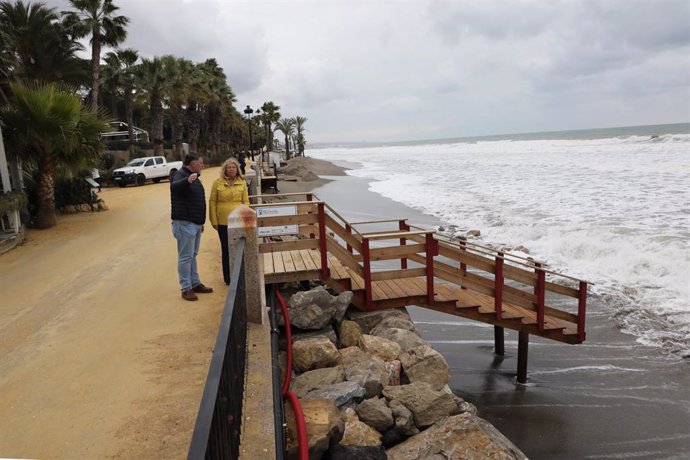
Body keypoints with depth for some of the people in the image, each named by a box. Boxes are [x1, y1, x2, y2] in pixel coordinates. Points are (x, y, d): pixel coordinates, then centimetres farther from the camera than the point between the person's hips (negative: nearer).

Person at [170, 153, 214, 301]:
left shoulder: (193, 177, 17)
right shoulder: (181, 175, -12)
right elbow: (174, 186, -37)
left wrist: (201, 222, 26)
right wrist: (187, 181, -58)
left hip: (195, 223, 10)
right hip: (184, 223, -10)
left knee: (192, 255, 16)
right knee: (185, 257, -5)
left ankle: (195, 284, 26)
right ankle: (186, 289, 0)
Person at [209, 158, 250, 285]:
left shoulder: (242, 183, 3)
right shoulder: (217, 183, -1)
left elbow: (246, 202, 6)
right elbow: (212, 202, 1)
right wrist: (214, 221, -2)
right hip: (223, 222, -1)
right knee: (226, 249, 8)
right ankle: (228, 278, 19)